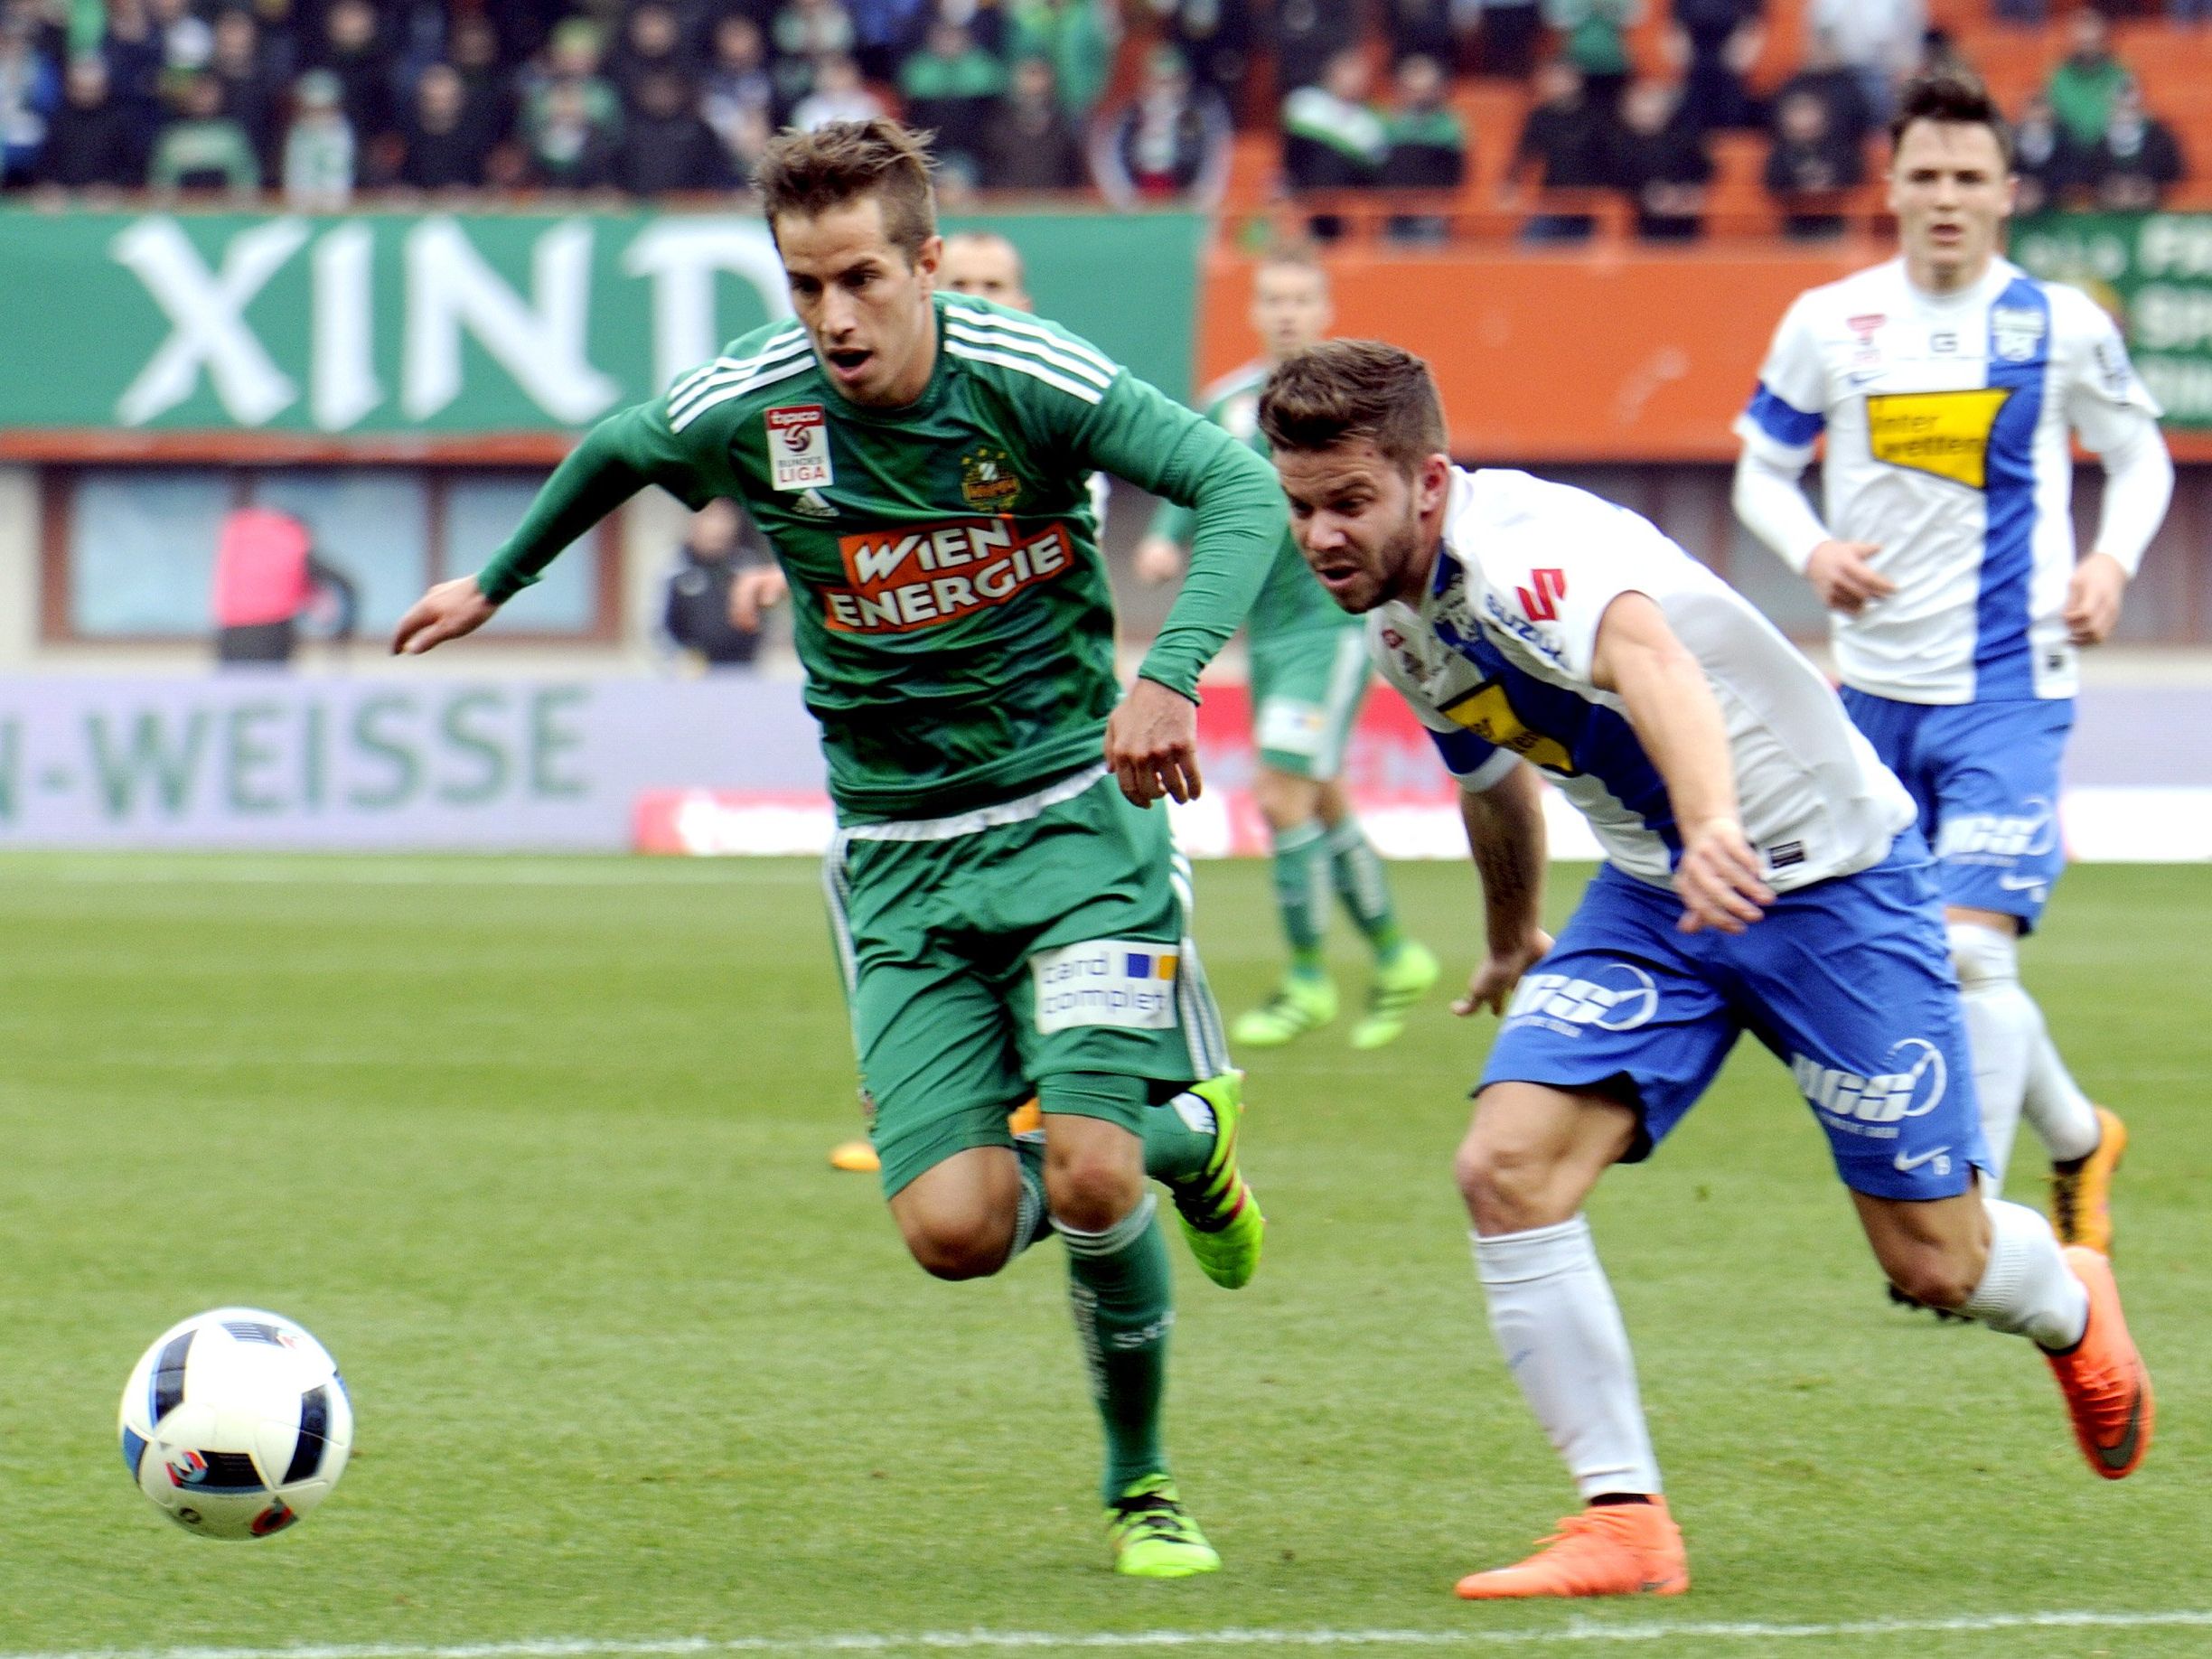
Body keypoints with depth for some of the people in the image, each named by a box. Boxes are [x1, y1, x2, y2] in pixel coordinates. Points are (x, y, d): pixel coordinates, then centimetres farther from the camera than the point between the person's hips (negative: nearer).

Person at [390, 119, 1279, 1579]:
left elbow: (1243, 487, -16)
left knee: (1090, 1180, -20)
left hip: (1073, 811, -3)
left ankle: (1141, 1479, 12)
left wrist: (1168, 676, -31)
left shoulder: (1026, 381, -14)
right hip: (898, 855, 3)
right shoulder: (747, 410, -7)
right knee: (955, 1226, -13)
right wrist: (496, 584, 32)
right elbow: (614, 454, 17)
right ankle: (1177, 1137, 21)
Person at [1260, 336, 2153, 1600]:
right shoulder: (1396, 616, -1)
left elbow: (1646, 656, -54)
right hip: (1652, 892, 7)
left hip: (1831, 872, -7)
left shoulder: (1522, 547, -30)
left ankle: (2071, 1307, 38)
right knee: (1508, 1167, -17)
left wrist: (1714, 823, -73)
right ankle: (1625, 1520, -11)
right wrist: (1513, 940, 37)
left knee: (1935, 1263, 1)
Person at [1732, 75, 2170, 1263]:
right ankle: (2078, 1140, 33)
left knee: (1971, 948, -17)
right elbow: (1763, 467, 11)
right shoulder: (1829, 322, 1)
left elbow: (2140, 456, 12)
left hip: (2009, 686, -4)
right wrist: (1812, 551, -10)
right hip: (1876, 685, 4)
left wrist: (2112, 559, -7)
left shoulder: (2061, 324, -2)